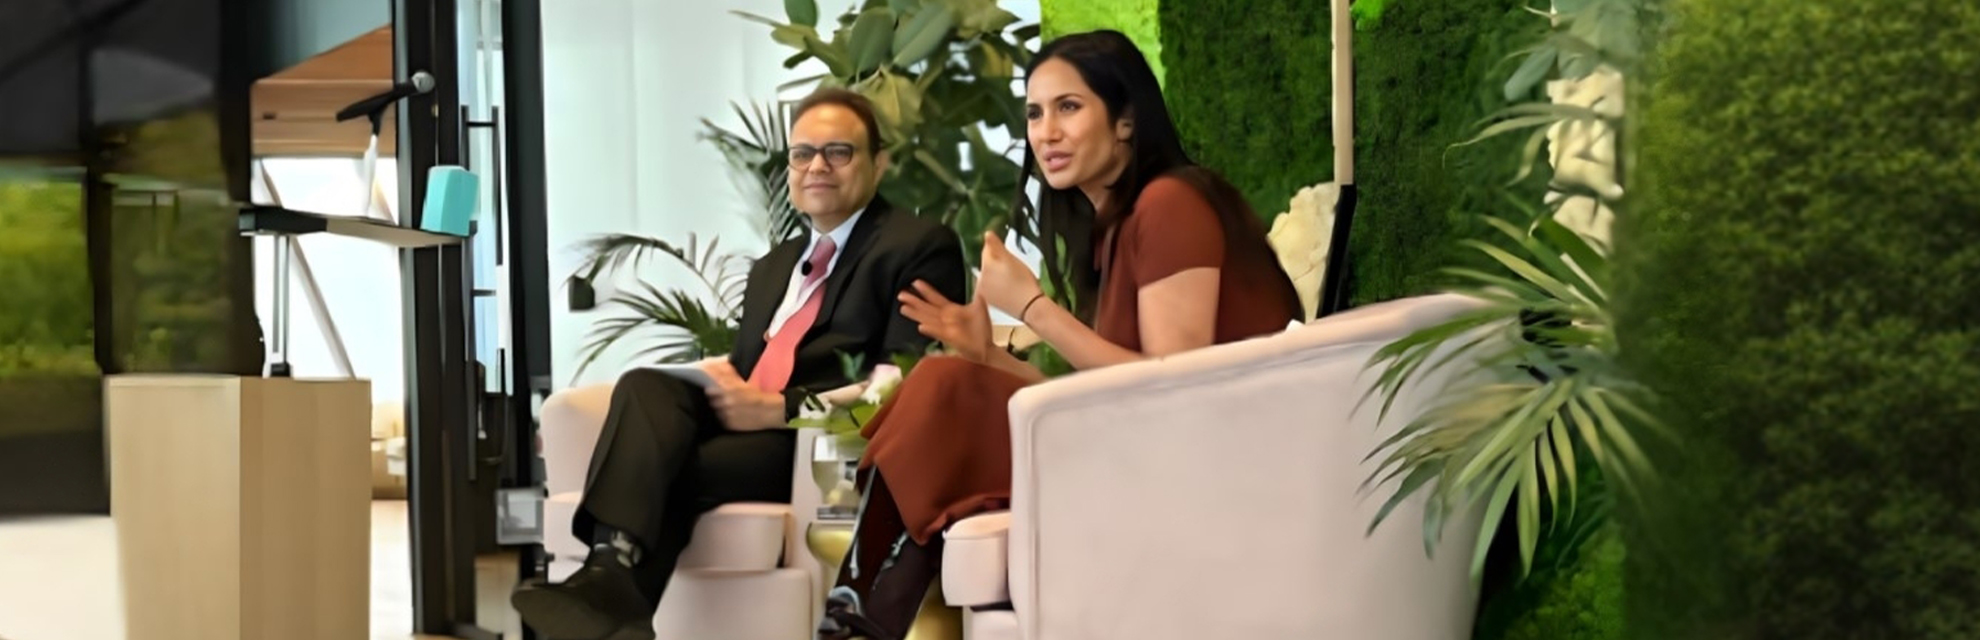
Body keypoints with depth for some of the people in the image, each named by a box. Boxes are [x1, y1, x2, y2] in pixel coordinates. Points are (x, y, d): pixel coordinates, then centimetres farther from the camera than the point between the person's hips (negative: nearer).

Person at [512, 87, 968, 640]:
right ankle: (612, 566, -46)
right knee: (645, 386, -26)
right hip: (740, 426, 6)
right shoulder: (773, 267, 31)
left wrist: (778, 407, -15)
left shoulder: (920, 248, 5)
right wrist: (723, 385, 2)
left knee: (664, 472, -30)